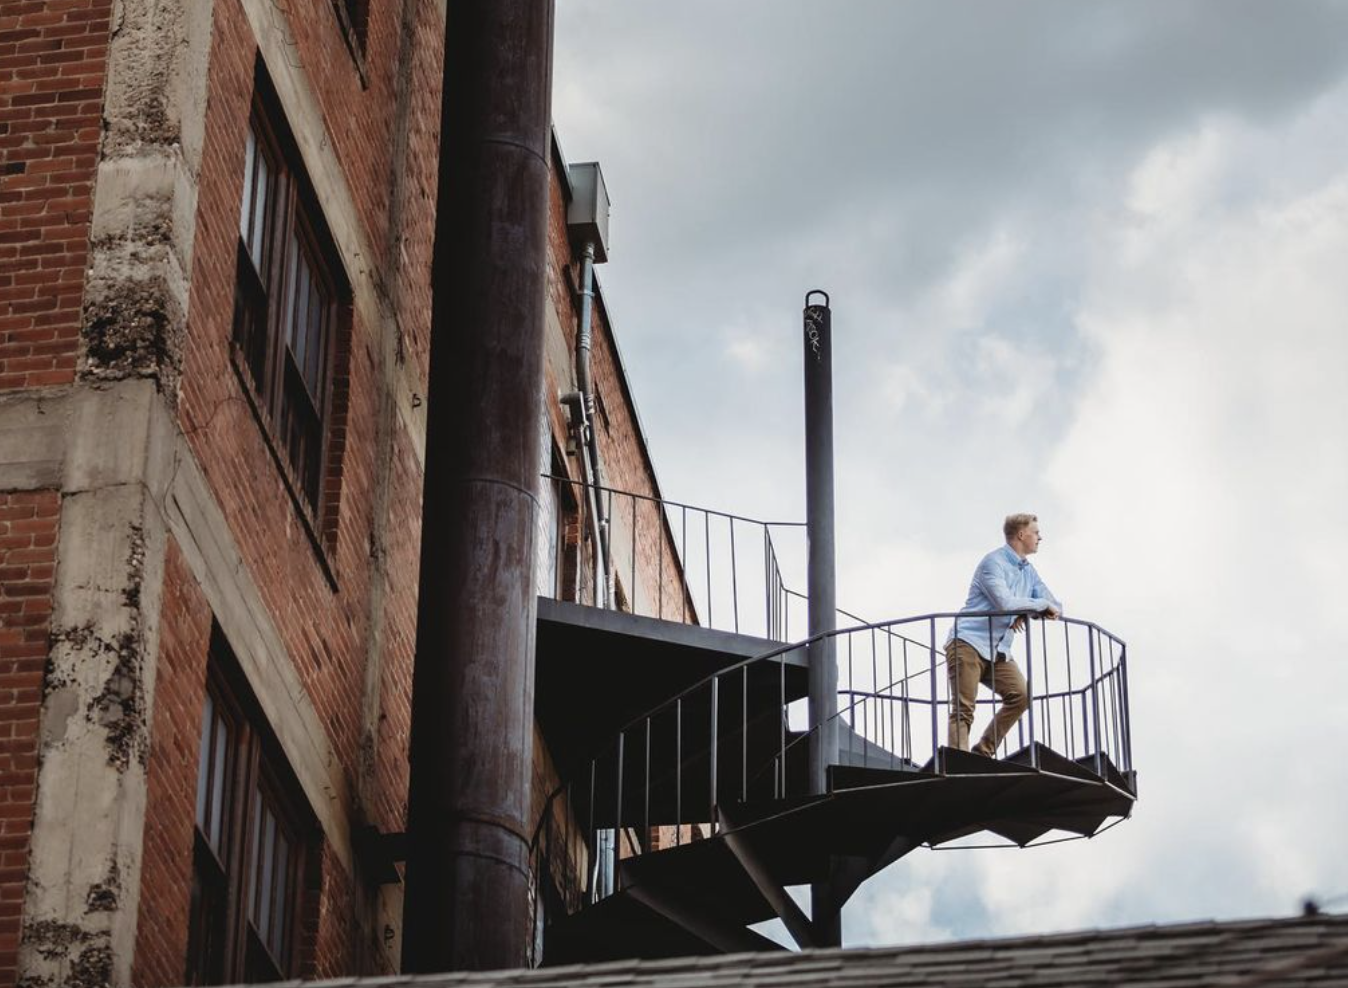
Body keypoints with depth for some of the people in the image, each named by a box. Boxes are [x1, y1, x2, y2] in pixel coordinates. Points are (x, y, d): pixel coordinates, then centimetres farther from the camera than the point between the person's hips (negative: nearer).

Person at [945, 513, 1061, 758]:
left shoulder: (1029, 572, 19)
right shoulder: (994, 562, -7)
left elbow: (1056, 609, 17)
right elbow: (1006, 602, -22)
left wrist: (1028, 612, -5)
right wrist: (1042, 604, -7)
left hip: (999, 652, 7)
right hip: (968, 644, -7)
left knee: (1020, 695, -14)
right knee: (963, 709, -13)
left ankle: (982, 753, -8)